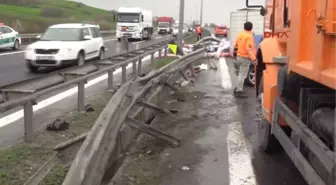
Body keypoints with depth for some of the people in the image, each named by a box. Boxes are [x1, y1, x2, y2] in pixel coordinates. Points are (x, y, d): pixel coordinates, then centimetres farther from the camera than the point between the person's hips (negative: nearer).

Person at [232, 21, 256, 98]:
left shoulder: (240, 35, 8)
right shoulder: (249, 36, -16)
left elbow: (236, 45, 17)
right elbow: (249, 49, -24)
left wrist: (235, 54, 31)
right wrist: (253, 58, -25)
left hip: (239, 56, 8)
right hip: (245, 58, -8)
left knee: (241, 74, 20)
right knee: (242, 75, -4)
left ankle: (238, 88, 26)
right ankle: (239, 91, -2)